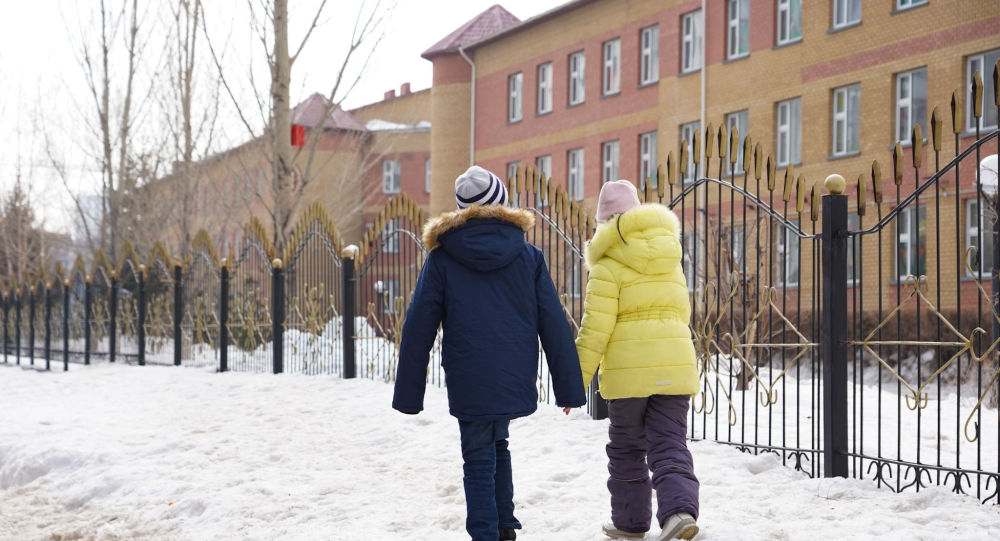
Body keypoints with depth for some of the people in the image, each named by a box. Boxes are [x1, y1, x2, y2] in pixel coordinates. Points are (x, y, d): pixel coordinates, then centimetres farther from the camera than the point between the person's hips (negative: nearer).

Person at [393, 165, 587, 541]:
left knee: (480, 458, 6)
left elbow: (418, 328, -3)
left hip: (467, 381, -3)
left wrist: (409, 394, 2)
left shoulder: (442, 257, -2)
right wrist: (568, 388, 5)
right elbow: (553, 324, 1)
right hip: (516, 379, 3)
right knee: (496, 444, 24)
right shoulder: (528, 256, 2)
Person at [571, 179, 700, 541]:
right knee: (670, 444, 3)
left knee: (626, 448, 12)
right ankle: (679, 509, -19)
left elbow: (595, 328, -10)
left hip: (628, 369, -4)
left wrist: (577, 378, -7)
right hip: (675, 365, 4)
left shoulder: (608, 266, -5)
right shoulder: (670, 260, 14)